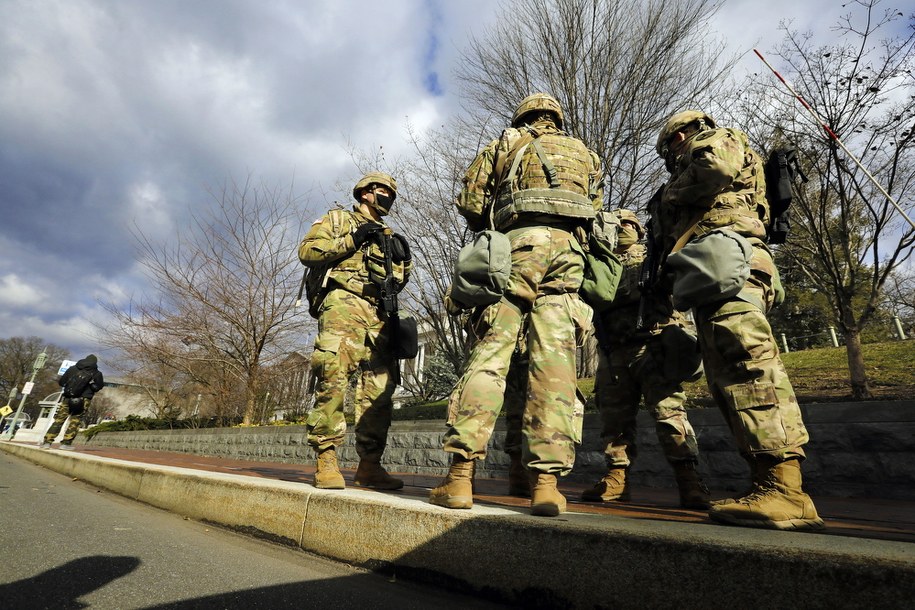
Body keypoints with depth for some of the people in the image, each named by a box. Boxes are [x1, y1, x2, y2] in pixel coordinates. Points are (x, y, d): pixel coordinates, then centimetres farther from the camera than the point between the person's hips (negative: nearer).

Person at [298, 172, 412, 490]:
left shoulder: (387, 235, 31)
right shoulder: (337, 219, 17)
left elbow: (398, 282, 27)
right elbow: (307, 251, 2)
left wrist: (402, 259, 7)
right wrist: (352, 240, -5)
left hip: (378, 315, 5)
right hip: (343, 305, -5)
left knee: (379, 388, -2)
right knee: (333, 379, -18)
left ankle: (369, 464, 4)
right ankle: (326, 459, -10)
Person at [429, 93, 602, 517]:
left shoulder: (505, 143, 23)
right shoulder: (584, 154, 31)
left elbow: (470, 204, 12)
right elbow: (596, 212, 21)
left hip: (519, 243, -2)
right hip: (569, 249, 3)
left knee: (489, 353, -8)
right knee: (554, 362, -5)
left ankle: (461, 474, -14)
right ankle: (546, 481, -10)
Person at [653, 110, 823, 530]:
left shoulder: (715, 140, 17)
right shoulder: (710, 155, 40)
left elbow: (716, 166, -10)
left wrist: (669, 197, 5)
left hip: (725, 258, -10)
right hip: (708, 274, 10)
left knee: (746, 360, -22)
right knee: (727, 378, -1)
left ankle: (786, 490, -28)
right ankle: (768, 484, -4)